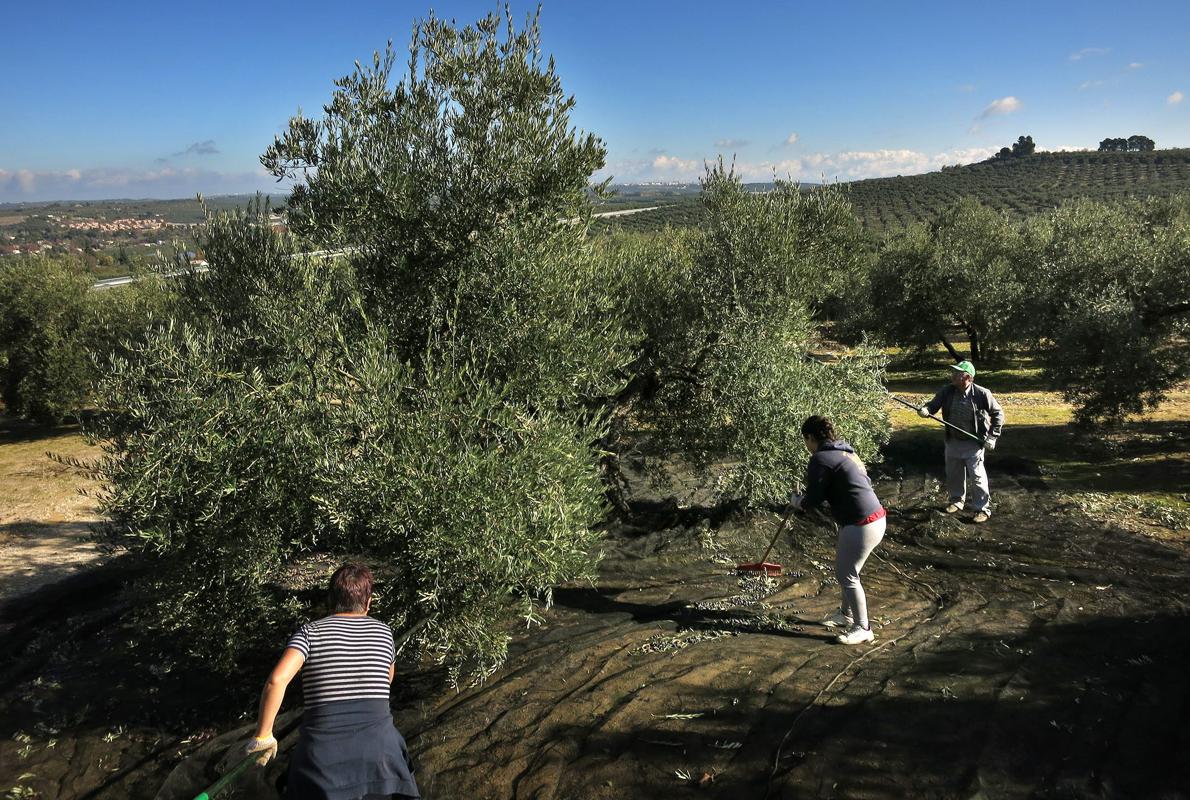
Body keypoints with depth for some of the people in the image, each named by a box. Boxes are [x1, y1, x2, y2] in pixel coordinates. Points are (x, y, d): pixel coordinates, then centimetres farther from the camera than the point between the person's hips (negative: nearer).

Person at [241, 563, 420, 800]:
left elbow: (277, 679, -15)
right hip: (378, 747, 1)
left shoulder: (310, 632, 2)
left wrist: (263, 735, -5)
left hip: (324, 752, -1)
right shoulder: (383, 631, 10)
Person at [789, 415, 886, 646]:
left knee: (847, 575, 2)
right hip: (875, 518, 10)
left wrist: (797, 501, 9)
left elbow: (812, 501, -12)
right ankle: (846, 614, 38)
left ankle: (862, 628, 12)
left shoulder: (820, 459, -13)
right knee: (844, 570, 23)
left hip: (861, 526, -10)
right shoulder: (845, 452, 16)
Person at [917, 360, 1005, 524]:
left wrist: (992, 436, -12)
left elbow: (998, 413, -9)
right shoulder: (947, 391, -9)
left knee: (977, 476, 1)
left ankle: (983, 509, 14)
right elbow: (934, 404, -4)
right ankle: (957, 501, 38)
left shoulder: (981, 394, -18)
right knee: (953, 474, 18)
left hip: (973, 443, -5)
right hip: (953, 441, 5)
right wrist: (926, 409, -29)